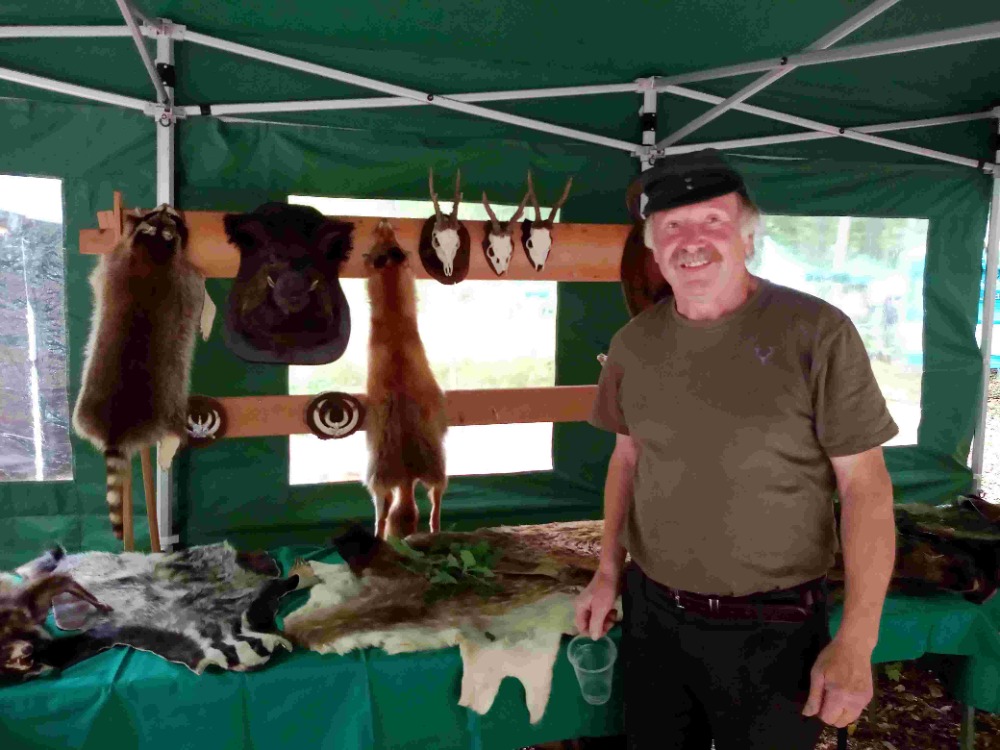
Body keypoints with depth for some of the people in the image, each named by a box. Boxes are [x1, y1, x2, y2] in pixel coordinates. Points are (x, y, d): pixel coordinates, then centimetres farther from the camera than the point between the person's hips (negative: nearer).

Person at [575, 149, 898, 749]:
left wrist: (856, 642, -15)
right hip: (650, 614, 4)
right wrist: (609, 571, 8)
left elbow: (865, 485, -12)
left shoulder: (817, 333, -14)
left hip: (772, 631, -4)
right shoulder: (633, 343, 0)